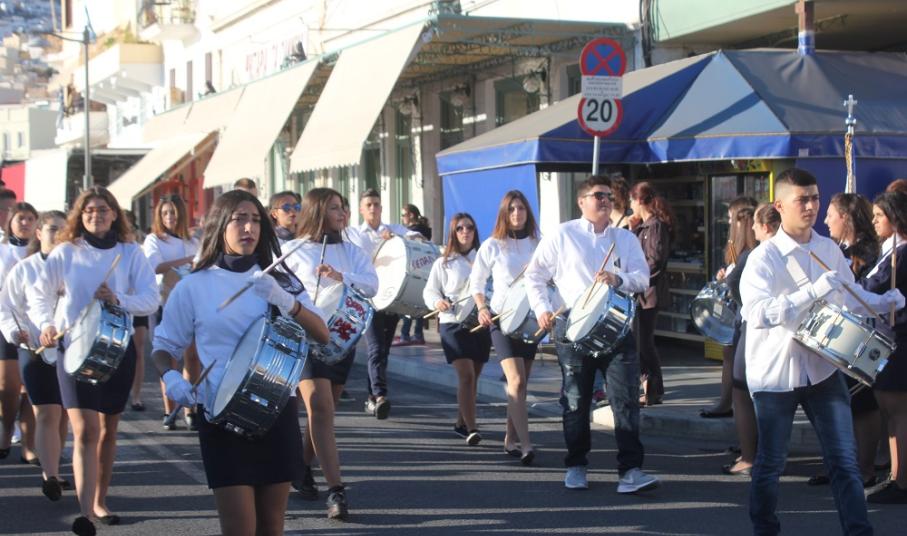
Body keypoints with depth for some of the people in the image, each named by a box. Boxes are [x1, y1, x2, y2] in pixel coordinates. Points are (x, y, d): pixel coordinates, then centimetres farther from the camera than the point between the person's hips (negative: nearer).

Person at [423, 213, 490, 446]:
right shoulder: (443, 263, 5)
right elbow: (430, 291, 6)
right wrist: (437, 302, -15)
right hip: (454, 324, -3)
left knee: (472, 377, 11)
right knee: (466, 375, -14)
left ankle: (461, 422, 27)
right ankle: (471, 428, -17)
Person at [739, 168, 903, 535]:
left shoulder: (830, 250, 4)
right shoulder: (764, 258, -14)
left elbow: (850, 297, 18)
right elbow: (758, 313, -29)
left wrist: (887, 301, 0)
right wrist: (813, 291, -36)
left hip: (822, 369, 4)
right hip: (776, 374, -4)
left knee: (845, 462, 2)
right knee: (770, 465, 9)